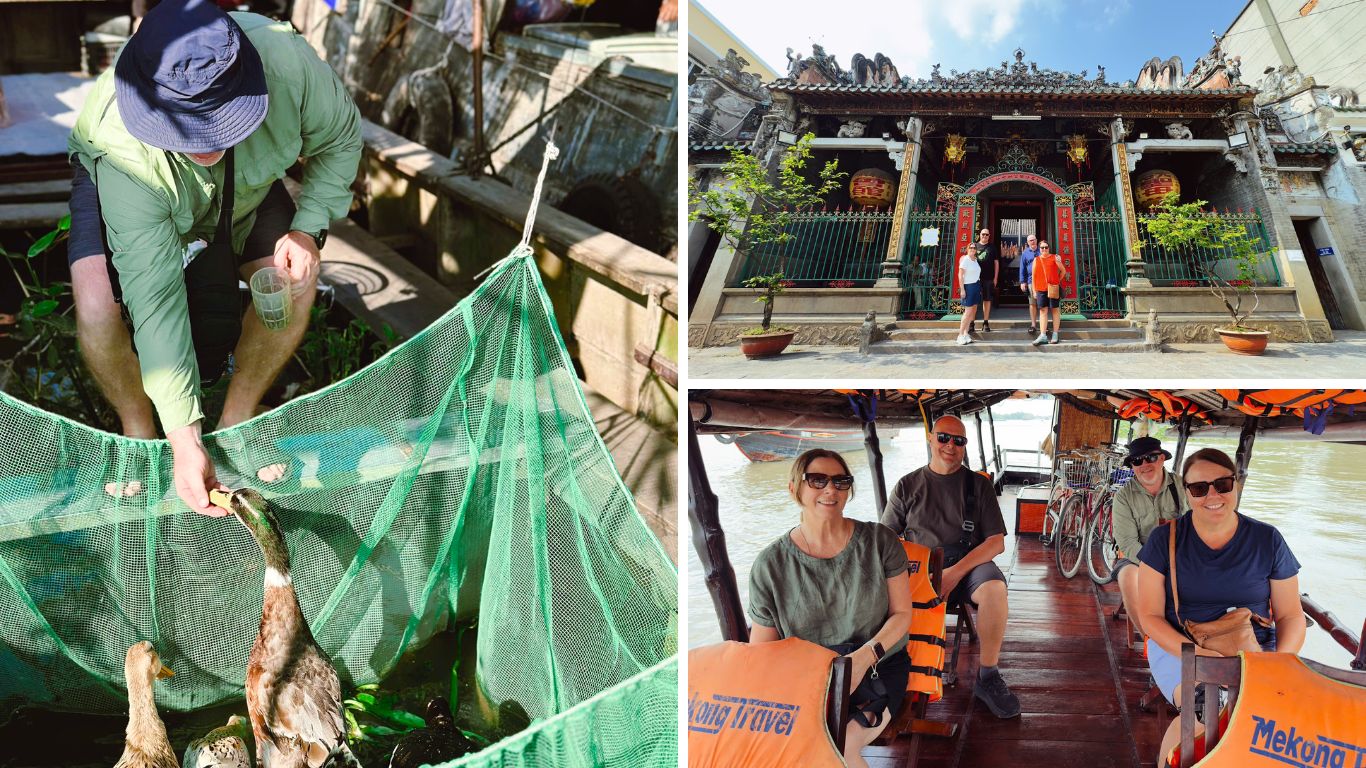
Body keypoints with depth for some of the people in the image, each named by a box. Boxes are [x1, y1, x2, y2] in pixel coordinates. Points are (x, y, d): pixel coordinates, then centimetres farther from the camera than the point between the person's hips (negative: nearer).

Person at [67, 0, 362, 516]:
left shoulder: (287, 61, -39)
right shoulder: (125, 151, -43)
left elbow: (340, 137, -15)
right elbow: (155, 300, -40)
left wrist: (307, 226, -28)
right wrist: (184, 440, -42)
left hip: (244, 183, 3)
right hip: (118, 185, -3)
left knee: (296, 277, -21)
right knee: (97, 305, -28)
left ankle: (238, 416, 4)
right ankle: (138, 431, 3)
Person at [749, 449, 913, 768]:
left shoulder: (879, 541, -1)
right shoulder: (770, 565, -3)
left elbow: (902, 613, 2)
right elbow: (761, 649, 3)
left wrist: (866, 656, -16)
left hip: (878, 666, -1)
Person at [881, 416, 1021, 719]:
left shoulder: (978, 484, 11)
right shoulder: (907, 486, 14)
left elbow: (996, 542, 2)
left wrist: (956, 572, -14)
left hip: (968, 564, 0)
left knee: (994, 588, -35)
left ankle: (987, 677, -16)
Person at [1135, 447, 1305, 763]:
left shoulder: (1267, 540, 4)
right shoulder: (1165, 539, 0)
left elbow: (1290, 614, 9)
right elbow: (1150, 614, -1)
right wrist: (1195, 653, -19)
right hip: (1177, 645, -2)